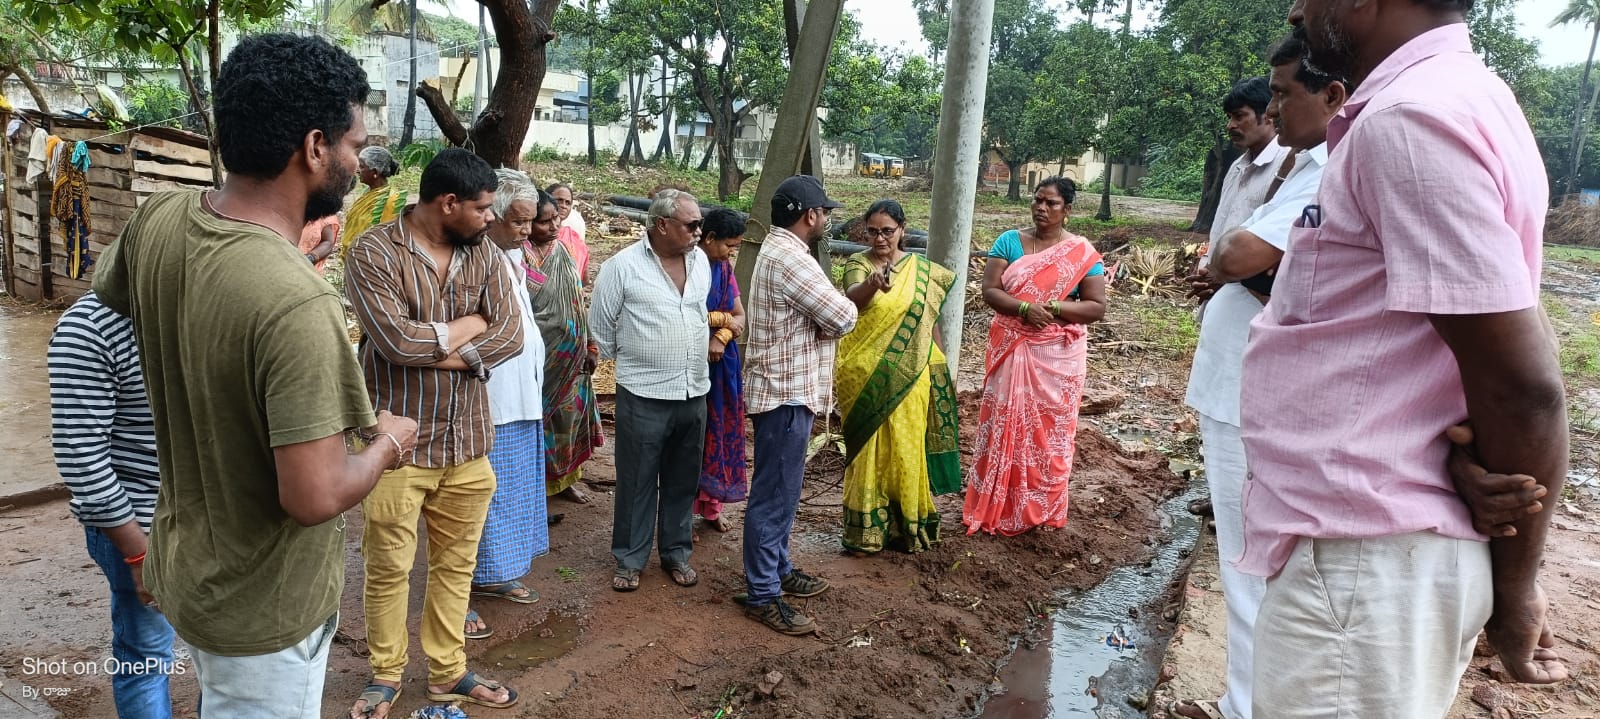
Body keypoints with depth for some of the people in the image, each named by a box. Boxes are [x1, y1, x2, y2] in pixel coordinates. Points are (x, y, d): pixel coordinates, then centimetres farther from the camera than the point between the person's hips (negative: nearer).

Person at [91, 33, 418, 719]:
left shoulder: (156, 219, -10)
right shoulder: (296, 303, -35)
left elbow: (104, 293, 13)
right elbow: (313, 498, -31)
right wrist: (387, 442, -13)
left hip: (186, 564, 8)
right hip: (262, 607, -7)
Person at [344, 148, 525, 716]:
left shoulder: (484, 254, 5)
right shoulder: (374, 253, -11)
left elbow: (510, 333, -3)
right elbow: (396, 340, -23)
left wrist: (447, 353, -17)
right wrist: (469, 325, -9)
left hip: (467, 439, 5)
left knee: (456, 564, 15)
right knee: (389, 568, 10)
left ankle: (448, 671, 31)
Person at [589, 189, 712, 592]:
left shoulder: (700, 261, 6)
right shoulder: (623, 266, -10)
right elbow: (601, 325, 1)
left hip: (694, 392, 5)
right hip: (644, 395, -5)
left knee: (683, 482, 15)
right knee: (637, 482, 6)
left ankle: (677, 553, 29)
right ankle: (630, 560, 20)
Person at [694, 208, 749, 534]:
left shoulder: (724, 268, 7)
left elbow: (740, 316, 6)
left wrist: (722, 337, -14)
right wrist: (722, 318, -13)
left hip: (723, 363, 7)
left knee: (720, 433, 13)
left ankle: (711, 505, 27)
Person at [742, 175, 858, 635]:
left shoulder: (781, 249, 14)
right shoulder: (789, 257, -21)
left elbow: (817, 311, 16)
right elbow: (842, 318, -20)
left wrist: (832, 305, -2)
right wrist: (844, 306, 1)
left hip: (787, 390, 11)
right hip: (785, 395, -11)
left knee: (781, 492, 20)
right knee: (774, 496, -3)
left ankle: (778, 571, 33)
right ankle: (763, 596, 6)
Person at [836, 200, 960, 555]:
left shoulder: (922, 270, 5)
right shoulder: (858, 263, -2)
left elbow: (931, 322, 11)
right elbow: (852, 297, -24)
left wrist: (940, 371, 11)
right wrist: (872, 283, -46)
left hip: (907, 379, 1)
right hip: (865, 378, -1)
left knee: (905, 448, 6)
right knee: (869, 448, 4)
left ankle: (907, 524, 21)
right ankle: (867, 529, 15)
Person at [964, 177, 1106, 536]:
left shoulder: (1082, 253, -2)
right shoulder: (1009, 241, 2)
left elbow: (1097, 307, -4)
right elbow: (989, 291, -5)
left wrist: (1052, 308, -18)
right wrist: (1024, 308, -22)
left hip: (1058, 354, -1)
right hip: (1012, 349, 1)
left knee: (1049, 429, 6)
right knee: (1003, 423, 4)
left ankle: (1042, 510, 21)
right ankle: (995, 506, 16)